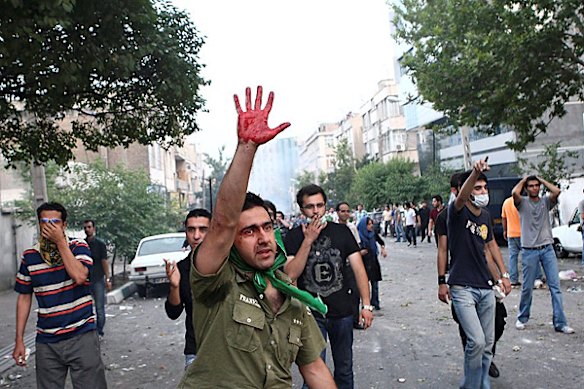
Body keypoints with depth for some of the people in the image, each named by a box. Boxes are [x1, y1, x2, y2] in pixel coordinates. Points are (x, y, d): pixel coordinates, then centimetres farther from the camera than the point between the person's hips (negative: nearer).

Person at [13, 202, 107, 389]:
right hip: (46, 342, 3)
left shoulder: (78, 246, -2)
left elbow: (80, 277, -21)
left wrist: (60, 241, -16)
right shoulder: (29, 256, 5)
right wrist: (19, 340, 9)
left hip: (81, 336, -2)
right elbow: (24, 298, 11)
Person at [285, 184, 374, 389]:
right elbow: (291, 274, -13)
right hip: (311, 314, -2)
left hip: (343, 312, 2)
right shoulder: (294, 237, -3)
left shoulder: (341, 231, 0)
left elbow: (358, 268, -2)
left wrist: (366, 304, -9)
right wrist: (308, 240, -17)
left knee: (344, 369, 16)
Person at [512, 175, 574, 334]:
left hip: (547, 249, 2)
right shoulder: (522, 202, 2)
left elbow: (557, 191, -12)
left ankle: (560, 323, 5)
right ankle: (522, 318, 21)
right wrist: (523, 179, -1)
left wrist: (542, 180, 3)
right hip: (529, 251, -2)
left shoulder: (546, 201, 8)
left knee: (555, 286, 0)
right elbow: (515, 193, -20)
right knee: (527, 287, 5)